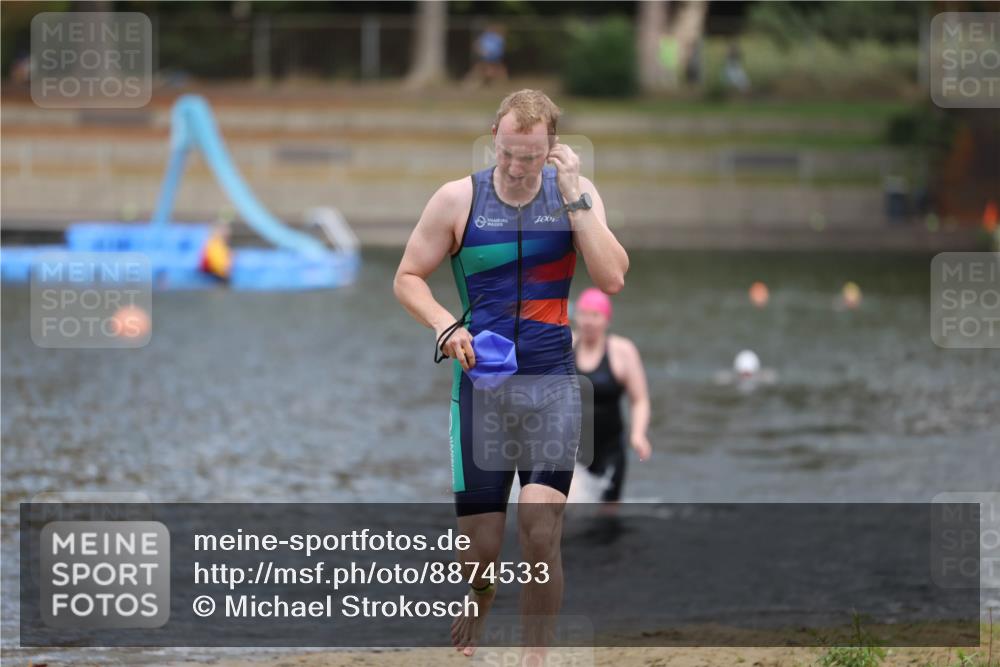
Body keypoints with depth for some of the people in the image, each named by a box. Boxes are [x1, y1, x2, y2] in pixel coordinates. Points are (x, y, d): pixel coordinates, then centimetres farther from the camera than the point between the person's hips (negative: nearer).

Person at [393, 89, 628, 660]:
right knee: (481, 550, 0)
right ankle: (474, 615, 35)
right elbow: (408, 278, 6)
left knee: (541, 531, -18)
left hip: (552, 382, 0)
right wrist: (447, 328, -11)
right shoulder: (459, 199, -1)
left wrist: (574, 197, -14)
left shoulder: (576, 192, 0)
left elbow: (612, 278, -10)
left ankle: (534, 652, -2)